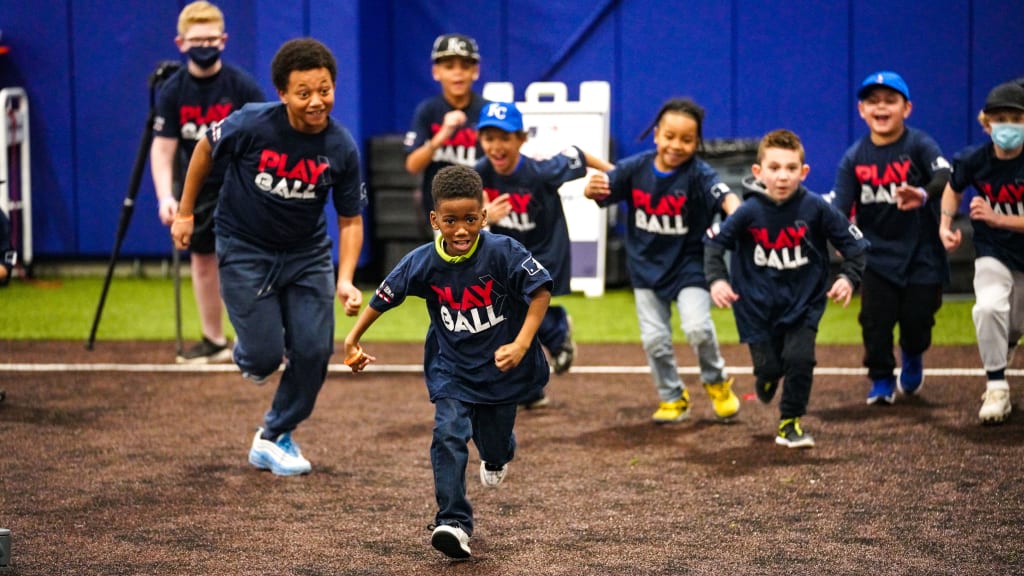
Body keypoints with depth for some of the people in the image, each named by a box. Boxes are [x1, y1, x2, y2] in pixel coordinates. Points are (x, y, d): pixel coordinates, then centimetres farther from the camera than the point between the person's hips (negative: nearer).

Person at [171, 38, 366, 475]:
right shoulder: (251, 124, -23)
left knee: (313, 350, -2)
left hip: (307, 253, 3)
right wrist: (185, 212, 4)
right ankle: (247, 355, 34)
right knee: (265, 355, -7)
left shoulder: (341, 149, -15)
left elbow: (350, 220, -5)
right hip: (245, 249, -3)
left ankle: (274, 439, 21)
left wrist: (345, 280, -18)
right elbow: (206, 148, -2)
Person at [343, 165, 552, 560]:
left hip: (501, 364, -1)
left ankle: (497, 455, 58)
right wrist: (353, 341, 1)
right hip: (451, 367, 1)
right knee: (449, 435, -18)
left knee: (494, 437, 17)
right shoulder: (423, 263, -16)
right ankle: (454, 523, -14)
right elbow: (384, 298, -2)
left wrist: (522, 343, -27)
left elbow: (541, 290, -19)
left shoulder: (503, 252, -23)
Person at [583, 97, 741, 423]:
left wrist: (736, 216, -60)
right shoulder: (636, 168, -10)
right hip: (646, 265, 3)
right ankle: (672, 398, 26)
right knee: (654, 339, 5)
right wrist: (593, 188, -35)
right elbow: (600, 193, -10)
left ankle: (716, 382, 12)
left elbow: (723, 195, -37)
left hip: (688, 264, -3)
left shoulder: (697, 173, -20)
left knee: (697, 328, -17)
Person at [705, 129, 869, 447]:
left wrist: (849, 278, -21)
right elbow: (714, 242, -5)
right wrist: (717, 279, -18)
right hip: (758, 304, 0)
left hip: (803, 301, 0)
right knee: (768, 366, 3)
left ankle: (790, 422, 8)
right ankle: (768, 378, 44)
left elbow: (855, 244, -7)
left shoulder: (816, 208, -15)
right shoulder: (749, 212, -16)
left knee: (799, 359, -14)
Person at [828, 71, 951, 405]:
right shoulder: (854, 158, 0)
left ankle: (913, 357, 37)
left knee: (917, 317, 2)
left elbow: (945, 177, -29)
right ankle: (882, 381, 18)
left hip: (921, 253, -2)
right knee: (875, 318, -4)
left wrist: (924, 195, -51)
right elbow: (839, 208, -4)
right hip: (877, 254, 2)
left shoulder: (919, 145, -10)